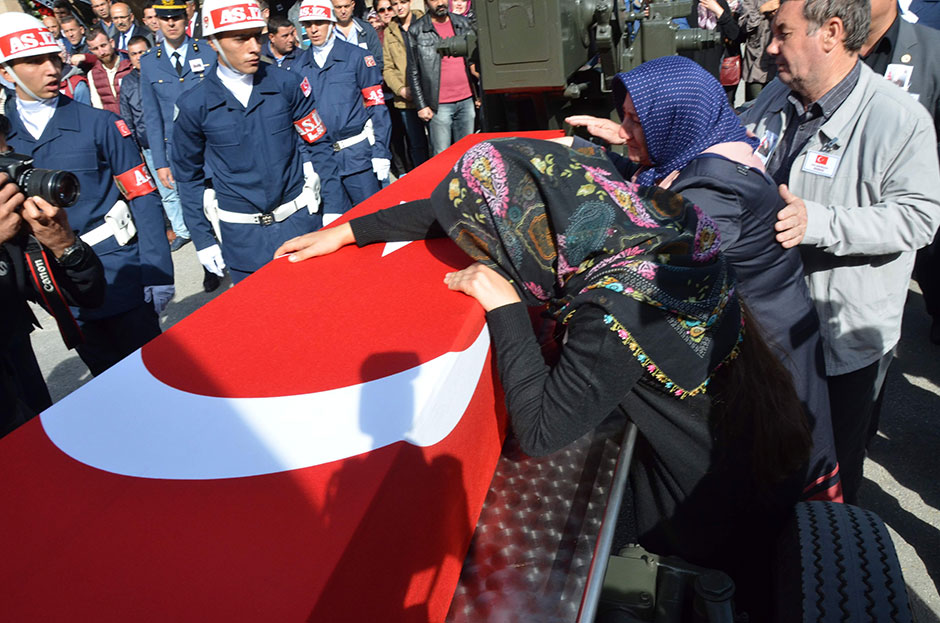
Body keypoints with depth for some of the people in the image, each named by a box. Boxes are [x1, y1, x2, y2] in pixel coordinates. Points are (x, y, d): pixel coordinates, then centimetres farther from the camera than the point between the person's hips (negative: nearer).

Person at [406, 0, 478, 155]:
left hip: (467, 101, 4)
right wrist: (421, 105, -6)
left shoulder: (463, 23, 11)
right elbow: (413, 72, 0)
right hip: (439, 106, -4)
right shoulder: (416, 31, -1)